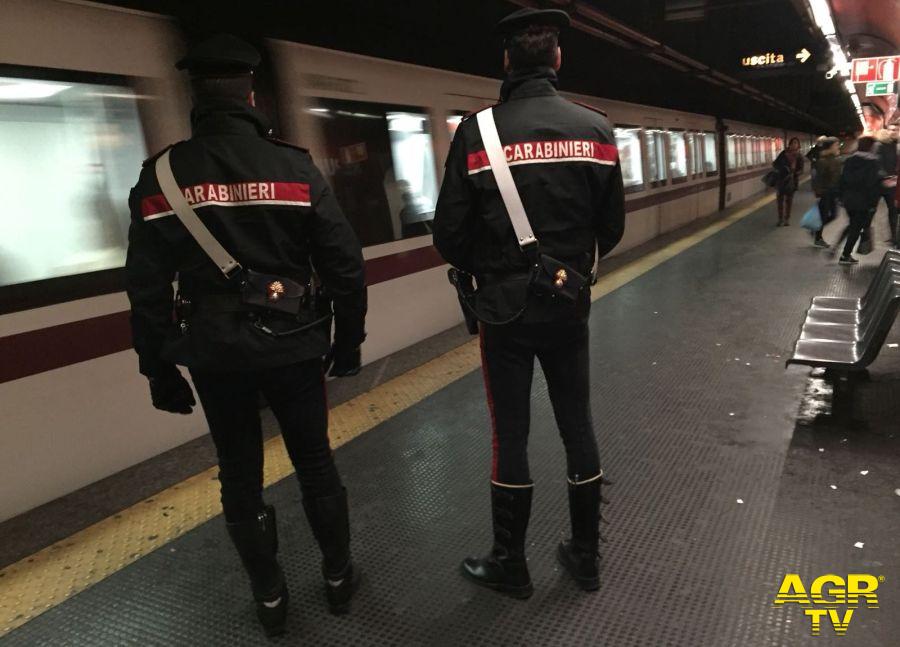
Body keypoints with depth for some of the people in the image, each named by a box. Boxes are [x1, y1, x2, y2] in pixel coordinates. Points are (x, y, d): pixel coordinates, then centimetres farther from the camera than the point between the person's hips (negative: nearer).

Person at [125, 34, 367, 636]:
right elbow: (344, 264, -8)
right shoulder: (295, 166, -7)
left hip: (212, 354, 1)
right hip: (292, 345, 0)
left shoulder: (160, 176, -3)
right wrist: (348, 340, 4)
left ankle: (270, 598, 29)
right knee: (315, 463, 16)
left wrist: (159, 369, 7)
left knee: (240, 476, 15)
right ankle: (338, 576, 32)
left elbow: (147, 288, -2)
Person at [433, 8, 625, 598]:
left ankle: (511, 565, 25)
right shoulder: (596, 129, -1)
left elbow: (450, 235, -11)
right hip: (570, 305, 3)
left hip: (505, 307, -3)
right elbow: (612, 227, 3)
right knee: (578, 427, 15)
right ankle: (586, 556, 30)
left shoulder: (478, 132, -11)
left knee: (510, 435, 9)